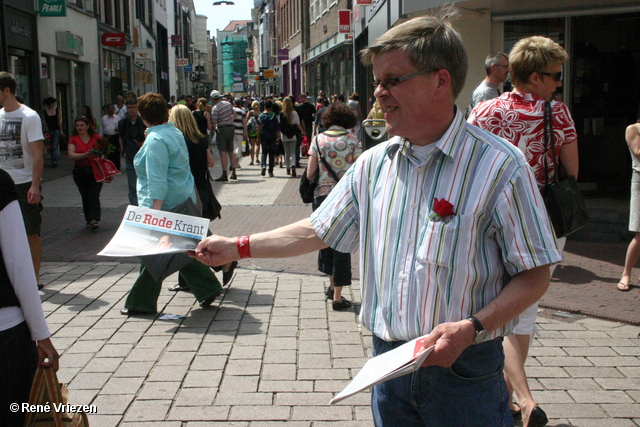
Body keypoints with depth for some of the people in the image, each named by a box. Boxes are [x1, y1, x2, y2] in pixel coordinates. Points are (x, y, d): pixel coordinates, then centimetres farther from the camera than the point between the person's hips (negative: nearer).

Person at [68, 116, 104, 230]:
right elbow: (71, 155, -10)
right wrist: (86, 155, -23)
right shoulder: (73, 140, 3)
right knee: (85, 197, 9)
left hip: (95, 170, -2)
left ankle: (94, 220, -19)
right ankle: (89, 220, 19)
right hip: (80, 172, 2)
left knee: (94, 195, -12)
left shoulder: (96, 137, 3)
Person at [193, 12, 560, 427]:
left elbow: (535, 275, -11)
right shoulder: (374, 164, 4)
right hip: (388, 361, 5)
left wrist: (470, 328, -23)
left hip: (465, 368, -5)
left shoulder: (500, 166, -13)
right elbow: (318, 231, 13)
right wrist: (238, 247, 12)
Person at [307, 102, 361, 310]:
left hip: (322, 195, 2)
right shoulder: (352, 140, -2)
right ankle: (337, 296, 6)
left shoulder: (318, 139, 3)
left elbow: (310, 173, -1)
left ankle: (332, 284, 29)